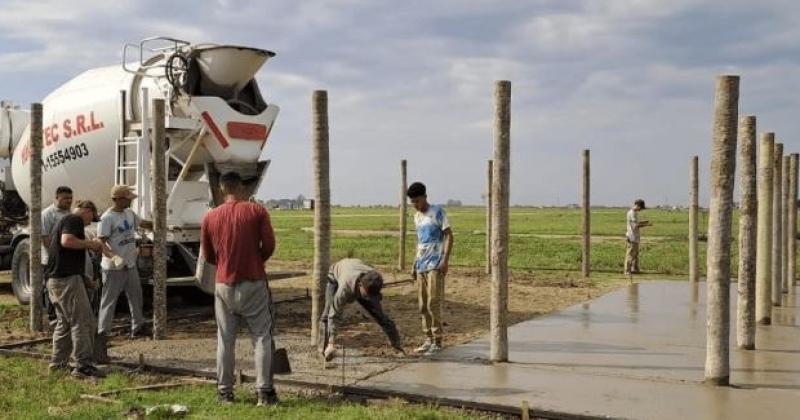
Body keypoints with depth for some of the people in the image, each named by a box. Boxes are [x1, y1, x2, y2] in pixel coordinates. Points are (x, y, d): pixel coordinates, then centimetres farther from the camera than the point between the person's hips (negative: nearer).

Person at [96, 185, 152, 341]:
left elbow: (142, 223, 26)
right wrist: (113, 257, -37)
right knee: (109, 300, -2)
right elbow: (101, 242, -22)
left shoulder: (129, 213, 7)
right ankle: (102, 331, 6)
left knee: (136, 296, 17)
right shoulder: (107, 218, -18)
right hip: (113, 268, -8)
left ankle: (137, 327, 29)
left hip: (130, 264, 9)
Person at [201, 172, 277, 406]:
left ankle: (225, 392, 13)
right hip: (254, 283, -2)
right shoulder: (257, 211, -5)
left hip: (224, 285, 2)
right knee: (262, 338, 4)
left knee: (225, 340, 10)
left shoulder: (210, 217, 3)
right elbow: (269, 245, -7)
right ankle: (264, 391, 0)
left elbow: (208, 256, 8)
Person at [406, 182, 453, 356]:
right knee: (423, 305, 7)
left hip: (435, 265, -7)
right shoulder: (417, 217, 14)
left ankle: (437, 341, -3)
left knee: (433, 303, -9)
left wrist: (445, 260, -16)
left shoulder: (438, 212, -6)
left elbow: (449, 236, -8)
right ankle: (429, 339, 15)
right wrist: (415, 264, 17)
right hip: (421, 266, 7)